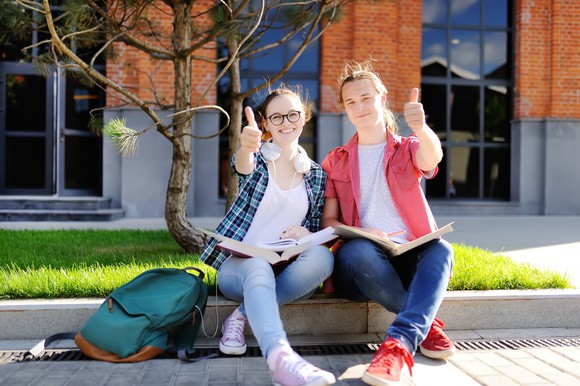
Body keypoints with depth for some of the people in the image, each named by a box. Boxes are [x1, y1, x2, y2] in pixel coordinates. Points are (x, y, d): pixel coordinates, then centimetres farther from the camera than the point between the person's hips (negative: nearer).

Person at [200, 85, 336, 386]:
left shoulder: (317, 175, 13)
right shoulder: (255, 158, 6)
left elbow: (316, 230, 15)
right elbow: (242, 166, -21)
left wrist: (305, 234, -12)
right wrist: (246, 148, -47)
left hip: (284, 269, 3)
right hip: (239, 263, -2)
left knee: (323, 256, -31)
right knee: (257, 268, -38)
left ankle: (243, 316, -21)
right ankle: (280, 356, -62)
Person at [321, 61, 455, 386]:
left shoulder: (407, 150, 12)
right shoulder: (336, 161, 13)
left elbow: (433, 157, -15)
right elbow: (328, 220, 6)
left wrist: (421, 129, -39)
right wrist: (359, 234, -17)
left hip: (410, 259, 1)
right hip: (362, 264, 0)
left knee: (441, 249, -31)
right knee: (356, 250, -35)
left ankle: (399, 345, -45)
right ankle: (427, 325, -20)